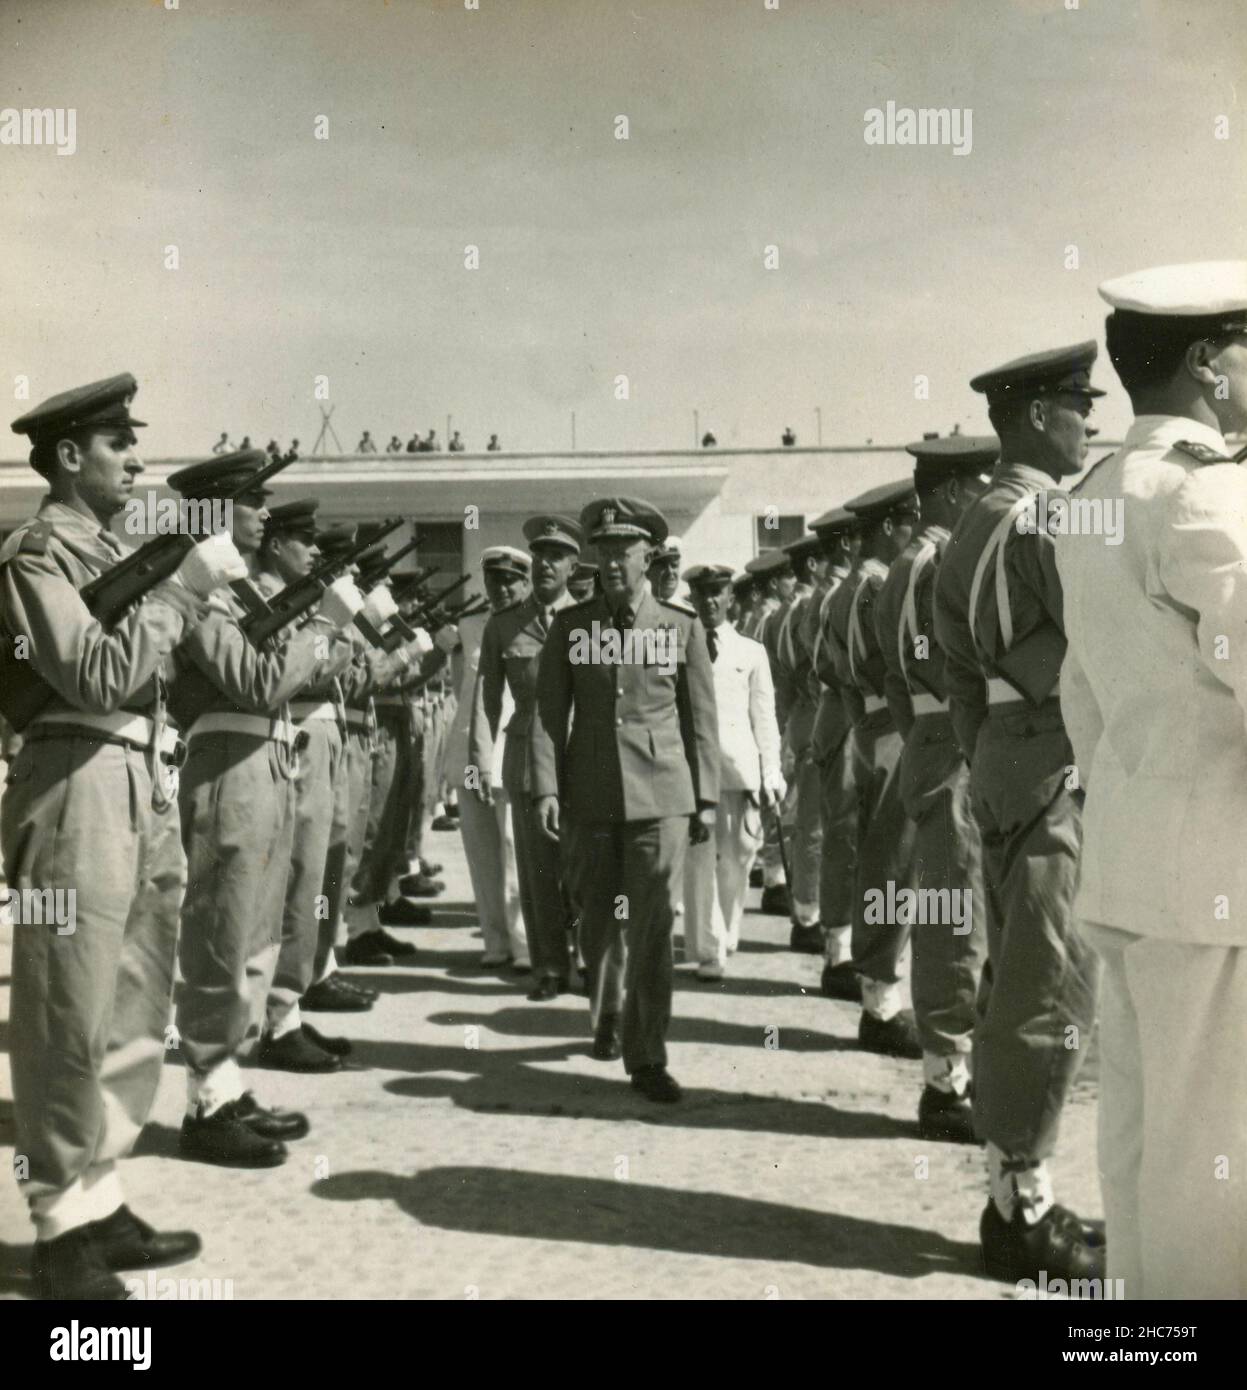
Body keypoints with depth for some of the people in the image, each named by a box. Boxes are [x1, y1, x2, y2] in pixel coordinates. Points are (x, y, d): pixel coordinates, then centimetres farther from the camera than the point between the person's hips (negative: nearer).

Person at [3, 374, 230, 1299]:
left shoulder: (113, 549, 18)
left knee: (135, 1017, 13)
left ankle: (101, 1203, 25)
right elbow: (97, 673, -19)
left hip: (143, 788, 9)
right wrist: (185, 585, -16)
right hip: (78, 793, -9)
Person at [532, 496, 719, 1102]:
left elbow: (701, 717, 5)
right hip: (590, 794, 2)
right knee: (597, 918, 12)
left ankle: (646, 1056, 3)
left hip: (661, 793, -1)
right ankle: (606, 1013, 38)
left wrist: (706, 798, 4)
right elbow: (549, 711, 3)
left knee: (653, 926, -5)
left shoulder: (682, 626, 3)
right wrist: (545, 788, -6)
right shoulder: (570, 625, 5)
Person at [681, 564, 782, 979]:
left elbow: (765, 717, 8)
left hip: (740, 766, 2)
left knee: (735, 860, 6)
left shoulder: (751, 652, 10)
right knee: (699, 859, -4)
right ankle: (708, 952, 1)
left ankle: (726, 940, 24)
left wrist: (771, 773, 1)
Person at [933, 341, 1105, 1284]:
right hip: (1058, 769, -10)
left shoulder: (972, 528, 15)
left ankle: (1011, 1191, 23)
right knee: (1050, 994, -3)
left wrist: (989, 764, 18)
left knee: (1014, 985, 13)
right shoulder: (1047, 518, -14)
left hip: (1006, 765, 10)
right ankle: (1025, 1208, 5)